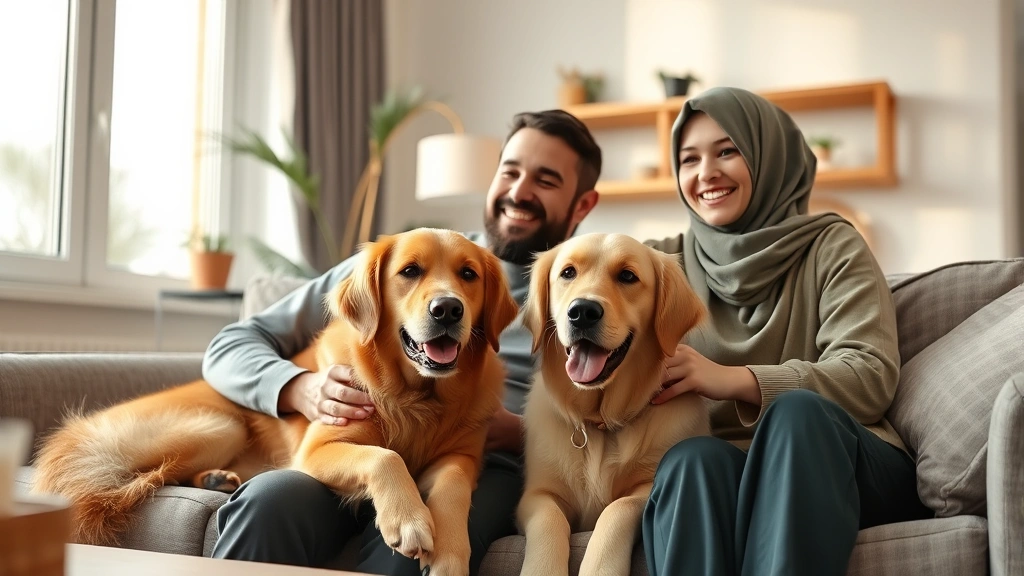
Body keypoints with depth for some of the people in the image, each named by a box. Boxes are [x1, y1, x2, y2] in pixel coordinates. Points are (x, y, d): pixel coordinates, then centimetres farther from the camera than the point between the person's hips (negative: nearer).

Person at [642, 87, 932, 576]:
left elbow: (873, 375, -6)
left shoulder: (831, 246, 8)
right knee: (692, 457, -34)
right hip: (713, 472, 1)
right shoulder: (665, 262, 14)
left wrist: (735, 379, -22)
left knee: (796, 410, -34)